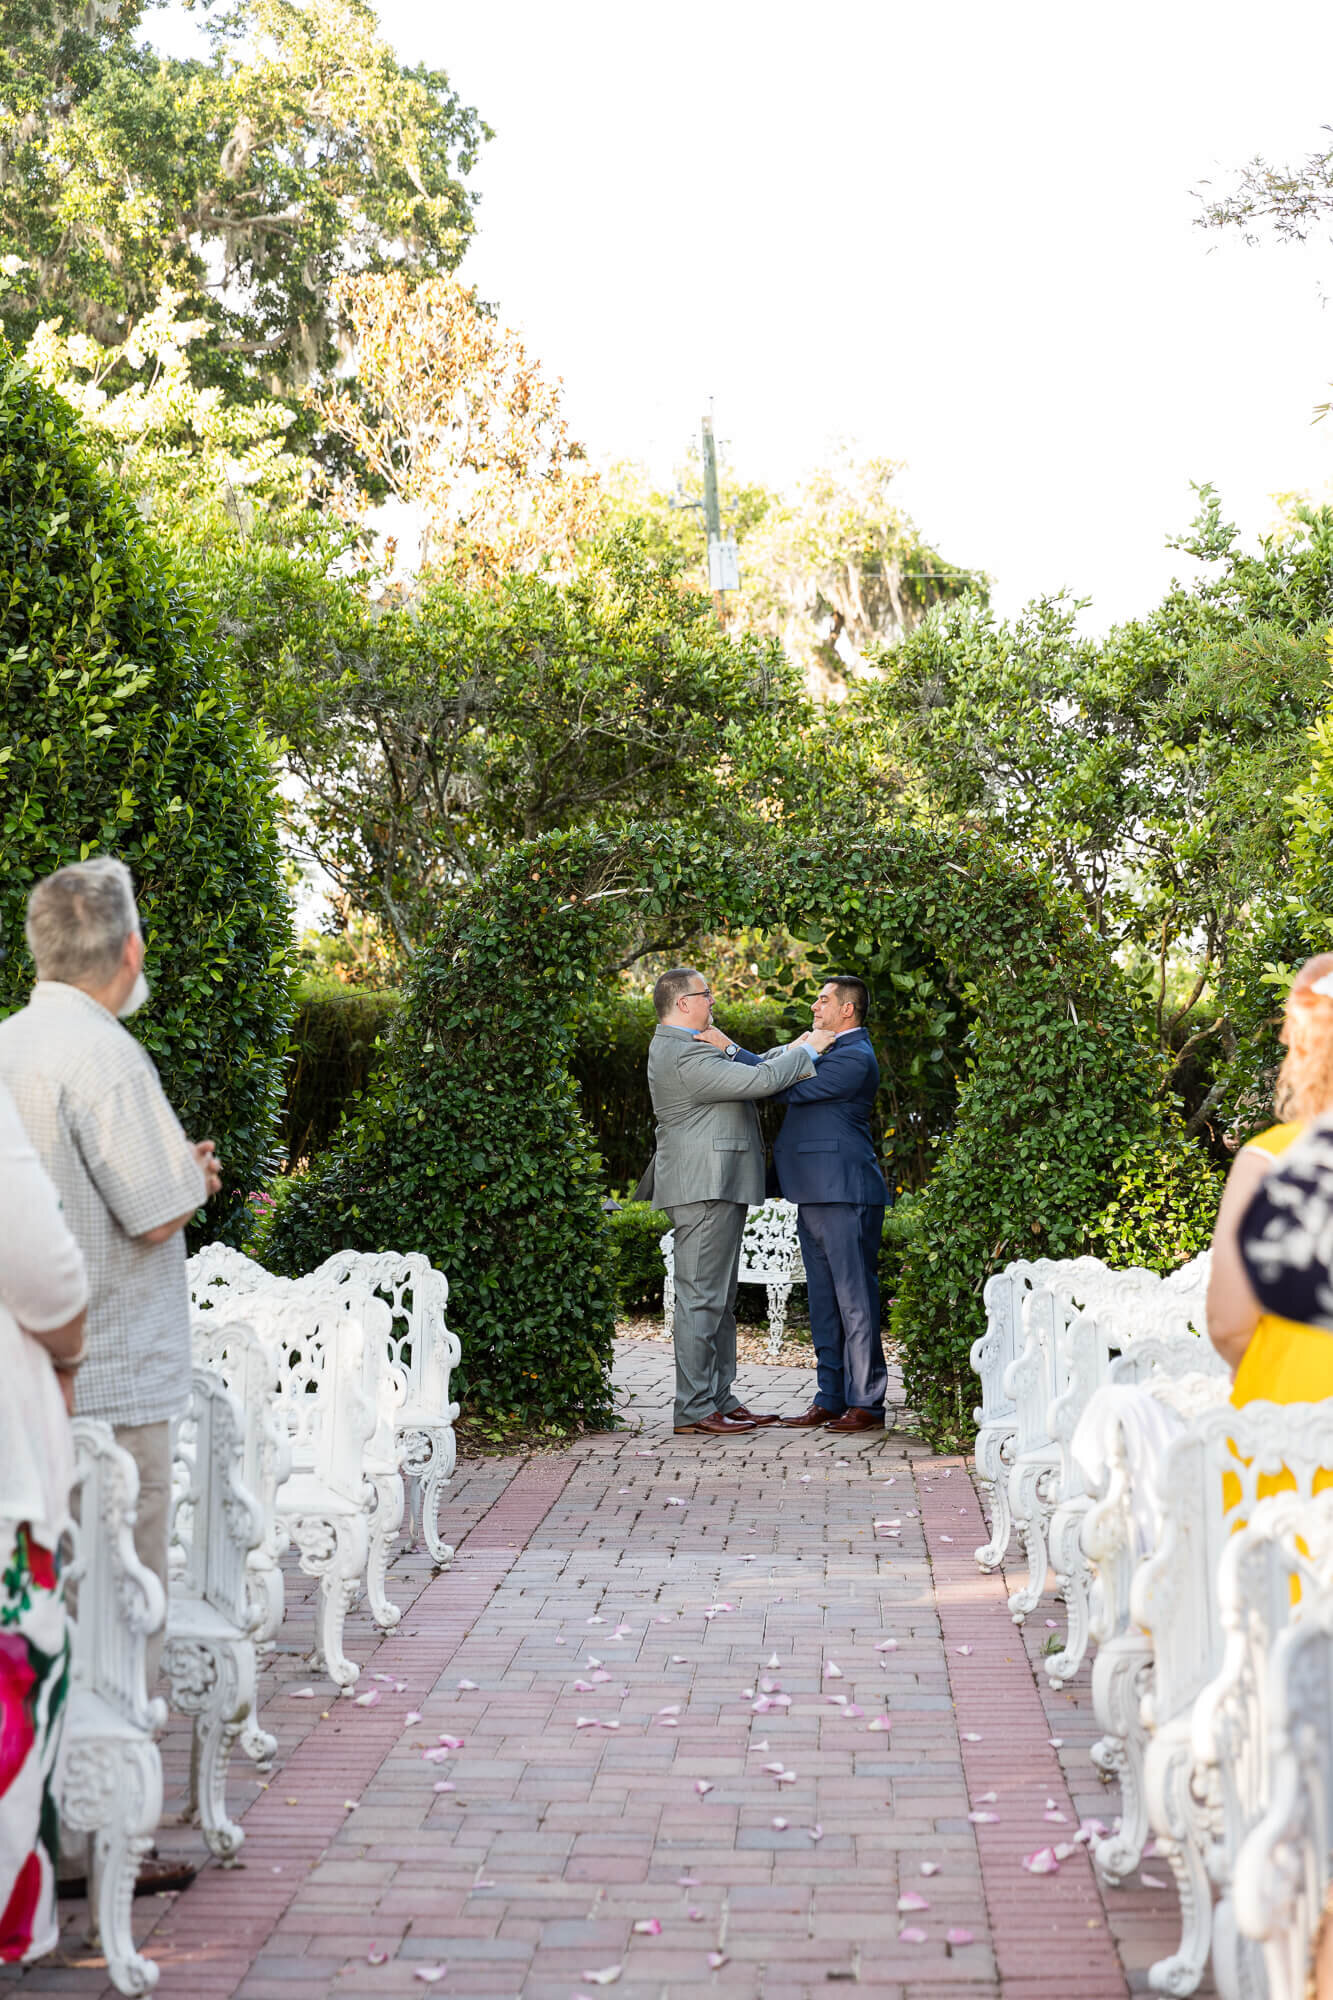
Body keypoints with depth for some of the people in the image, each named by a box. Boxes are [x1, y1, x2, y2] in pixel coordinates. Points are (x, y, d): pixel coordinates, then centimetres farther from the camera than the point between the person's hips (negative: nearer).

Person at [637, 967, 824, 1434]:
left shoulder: (680, 1046, 17)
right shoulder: (684, 1054, -18)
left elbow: (743, 1077, 19)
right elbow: (760, 1081, -21)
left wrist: (728, 1049, 2)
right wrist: (805, 1052, -8)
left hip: (717, 1188, 11)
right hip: (706, 1189, -11)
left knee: (719, 1299, 14)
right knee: (701, 1299, -8)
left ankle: (720, 1399, 19)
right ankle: (692, 1409, -6)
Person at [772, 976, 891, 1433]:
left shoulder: (855, 1057, -12)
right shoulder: (827, 1050, 21)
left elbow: (792, 1089, -17)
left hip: (845, 1194, -10)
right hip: (815, 1194, 10)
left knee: (855, 1300, -6)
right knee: (824, 1301, 12)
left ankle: (866, 1404, -3)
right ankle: (830, 1399, 17)